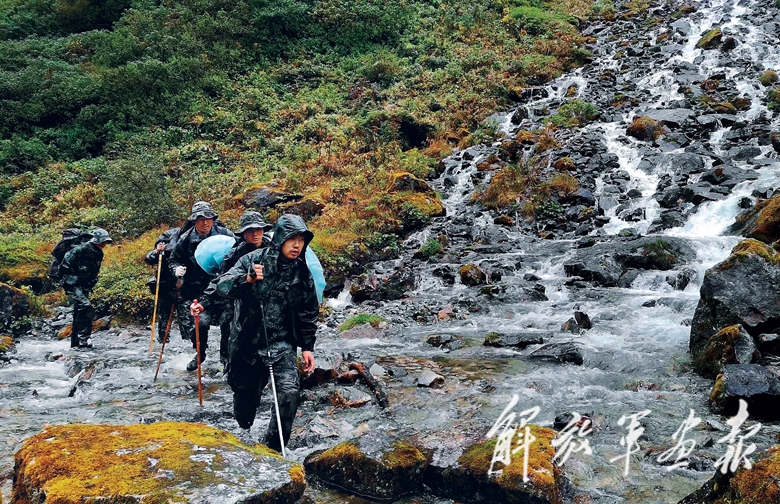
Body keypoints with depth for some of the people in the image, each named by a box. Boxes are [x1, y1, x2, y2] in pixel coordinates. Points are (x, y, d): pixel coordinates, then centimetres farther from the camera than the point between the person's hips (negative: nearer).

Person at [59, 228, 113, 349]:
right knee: (86, 308, -24)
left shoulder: (99, 254, 10)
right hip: (73, 285, -9)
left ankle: (75, 343, 18)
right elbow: (65, 267, -17)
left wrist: (91, 284, 13)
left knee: (80, 314, 11)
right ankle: (84, 339, -23)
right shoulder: (80, 250, -16)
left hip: (84, 287, 9)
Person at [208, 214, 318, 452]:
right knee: (245, 394, 12)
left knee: (289, 391, -19)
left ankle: (272, 450, -5)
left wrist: (307, 346, 8)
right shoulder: (254, 260, -8)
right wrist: (246, 279, -35)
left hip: (281, 343, 1)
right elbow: (222, 285, -16)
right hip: (247, 342, -1)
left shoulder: (302, 274, 0)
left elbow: (308, 314, 11)